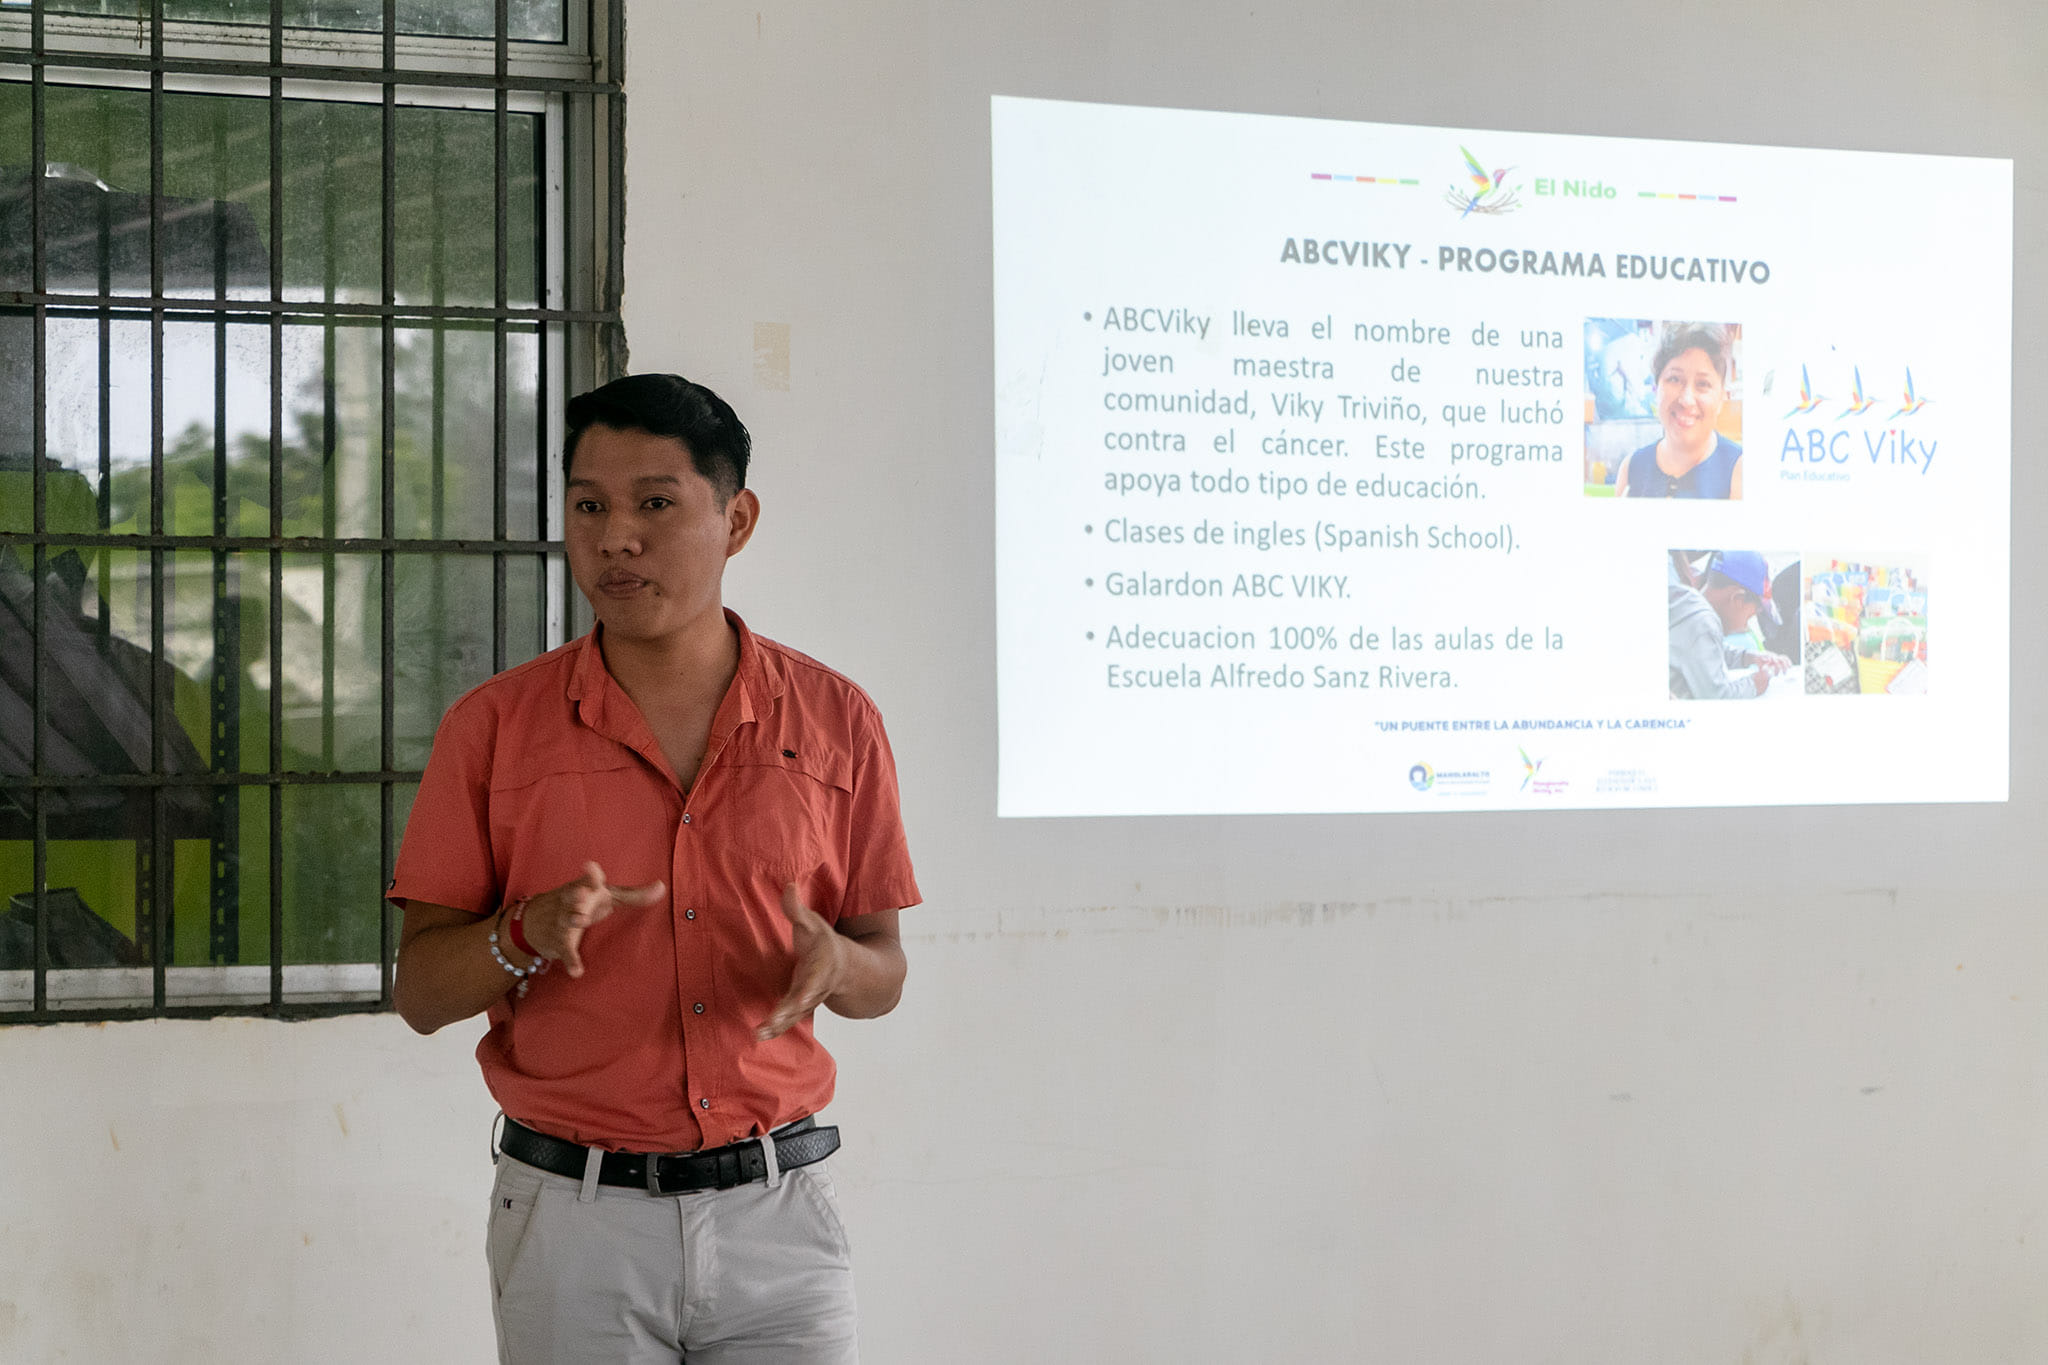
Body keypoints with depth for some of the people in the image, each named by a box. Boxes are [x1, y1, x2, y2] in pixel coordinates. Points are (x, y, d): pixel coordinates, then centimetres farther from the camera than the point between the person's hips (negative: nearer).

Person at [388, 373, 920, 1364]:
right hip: (573, 1219, -1)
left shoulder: (834, 723, 4)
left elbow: (884, 974, 9)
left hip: (775, 1217, 1)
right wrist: (527, 935, -19)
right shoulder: (494, 728, 1)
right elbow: (419, 993, 1)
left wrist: (833, 961, -14)